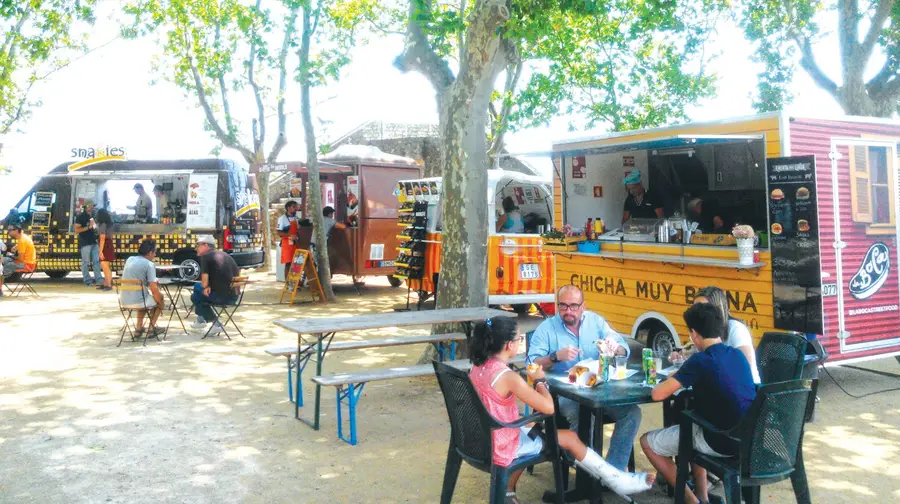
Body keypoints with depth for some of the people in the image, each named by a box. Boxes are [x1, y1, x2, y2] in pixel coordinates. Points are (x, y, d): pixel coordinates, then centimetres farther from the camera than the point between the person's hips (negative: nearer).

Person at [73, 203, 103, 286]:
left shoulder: (91, 216, 18)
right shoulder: (80, 216, -3)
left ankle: (98, 279, 2)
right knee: (85, 262, -1)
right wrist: (88, 227, -19)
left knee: (96, 261, 2)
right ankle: (87, 281, 2)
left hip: (94, 242, 7)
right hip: (85, 243, -7)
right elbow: (77, 230, -11)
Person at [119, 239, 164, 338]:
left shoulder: (129, 259, 11)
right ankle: (151, 329, 20)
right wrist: (160, 303, 3)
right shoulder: (149, 264, -10)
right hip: (138, 301, -7)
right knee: (158, 300, 22)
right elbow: (154, 290, -15)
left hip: (124, 300, 7)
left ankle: (139, 328, 30)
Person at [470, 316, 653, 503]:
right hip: (503, 446, -7)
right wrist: (539, 380, -6)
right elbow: (548, 407, -24)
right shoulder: (507, 377, -26)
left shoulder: (478, 367, -2)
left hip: (486, 439, 8)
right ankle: (617, 481, 21)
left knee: (533, 430, 33)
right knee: (570, 438, 7)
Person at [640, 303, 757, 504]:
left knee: (647, 441, 10)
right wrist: (683, 378, 19)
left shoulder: (701, 360, -17)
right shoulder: (738, 355, 6)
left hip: (721, 442, -8)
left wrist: (670, 382, 4)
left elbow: (658, 394, -18)